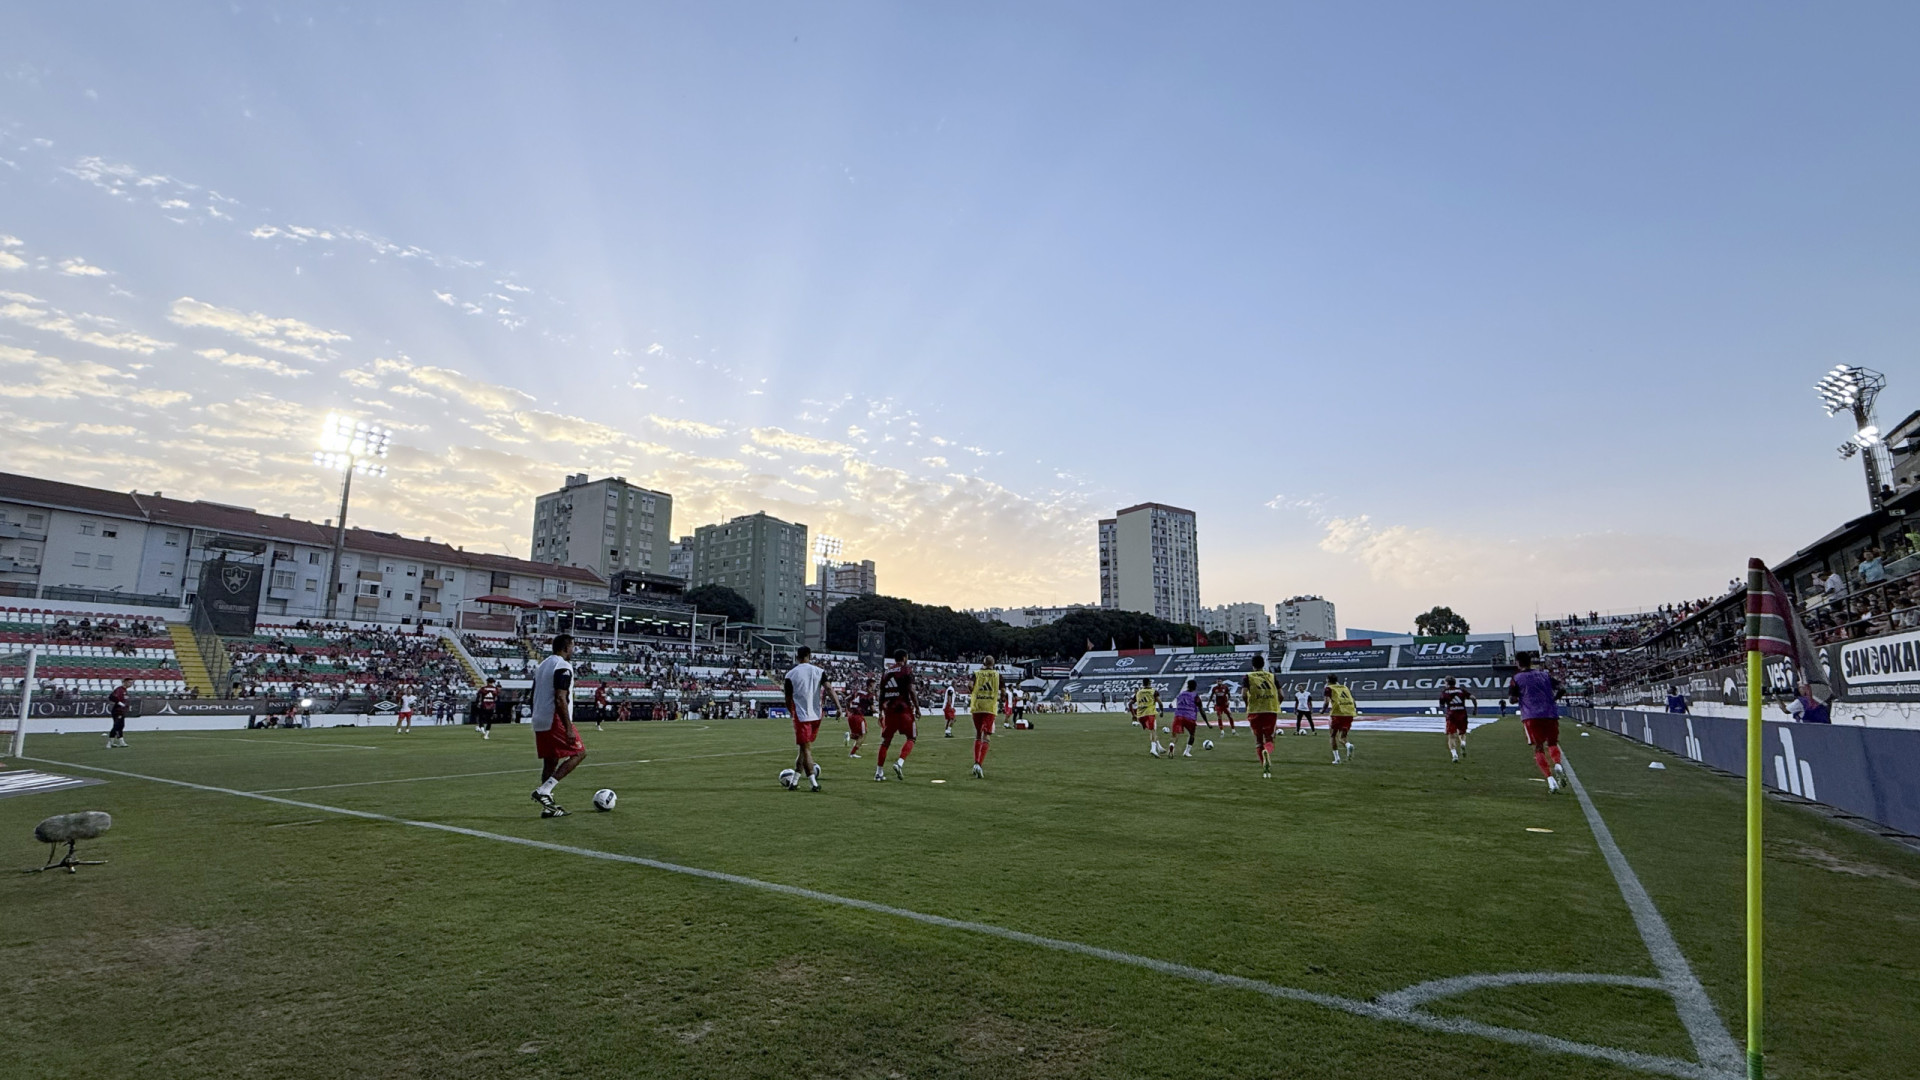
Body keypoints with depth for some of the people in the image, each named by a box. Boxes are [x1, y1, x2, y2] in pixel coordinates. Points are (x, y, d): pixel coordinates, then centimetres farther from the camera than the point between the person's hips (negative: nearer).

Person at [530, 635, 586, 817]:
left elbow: (535, 696, 20)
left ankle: (548, 807, 14)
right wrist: (569, 728, -21)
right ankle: (544, 790, -11)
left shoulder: (542, 665, 17)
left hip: (539, 722, 9)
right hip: (555, 721, -9)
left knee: (550, 762, 13)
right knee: (579, 753, -1)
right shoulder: (563, 666, -13)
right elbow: (560, 700, -21)